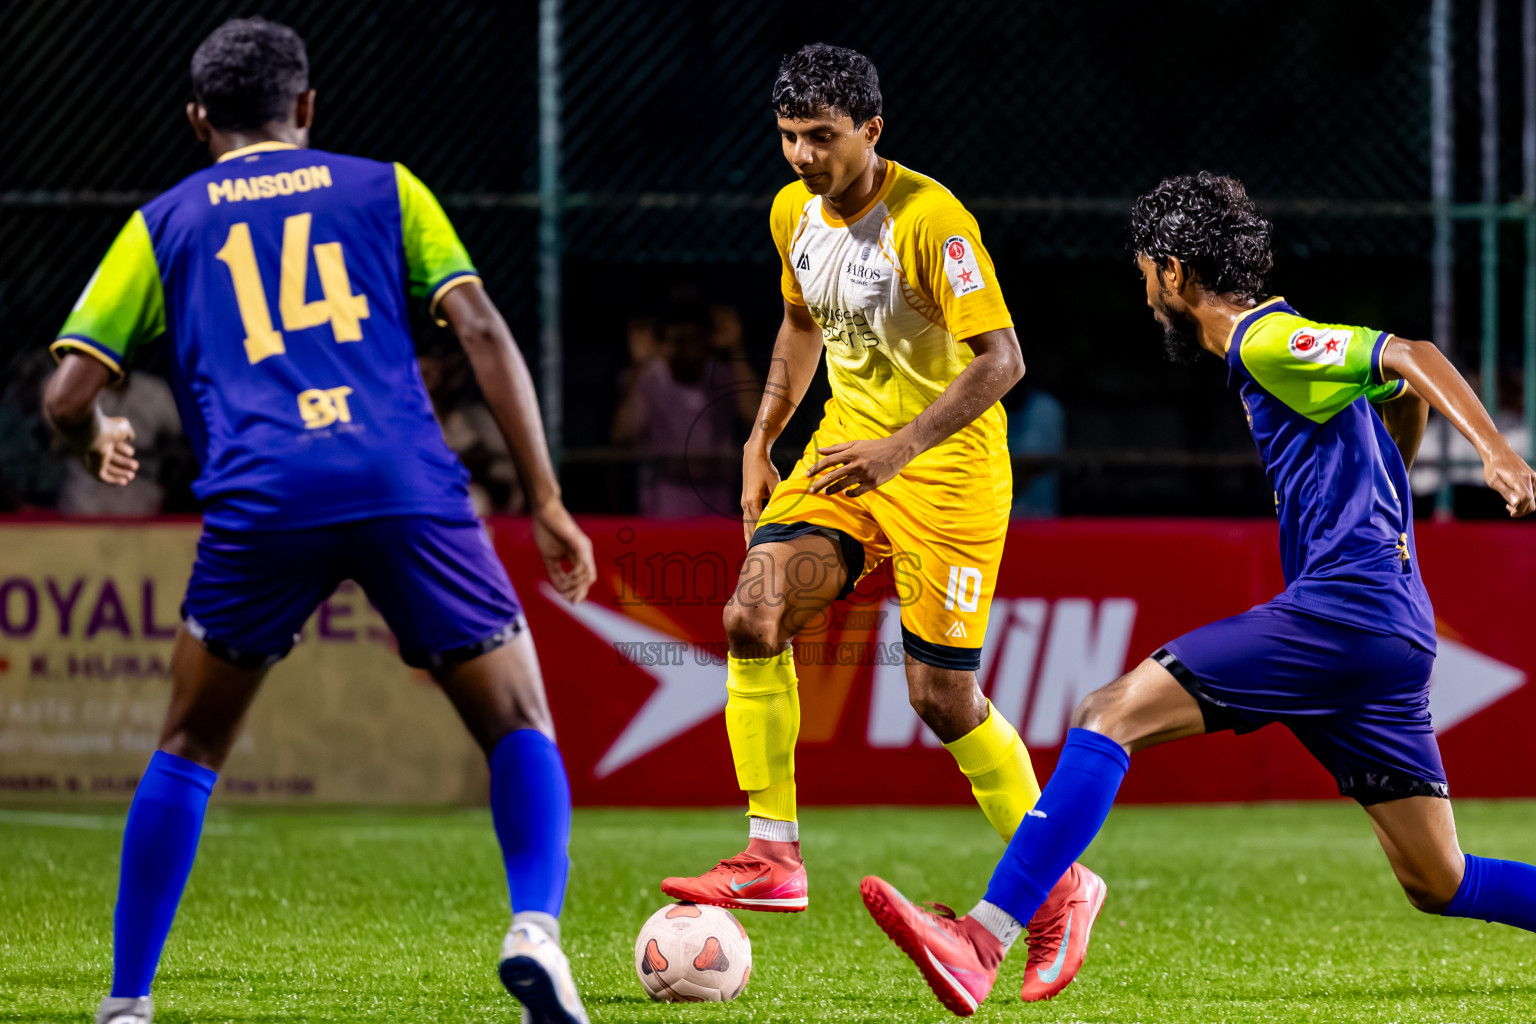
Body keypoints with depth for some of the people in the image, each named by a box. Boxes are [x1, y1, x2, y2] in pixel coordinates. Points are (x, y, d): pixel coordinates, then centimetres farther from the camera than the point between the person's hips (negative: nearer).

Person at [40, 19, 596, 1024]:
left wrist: (100, 443, 40)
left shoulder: (164, 223, 21)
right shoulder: (384, 189, 21)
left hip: (260, 503, 0)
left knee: (191, 750, 19)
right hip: (411, 489, 0)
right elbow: (483, 332, 9)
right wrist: (547, 503, 9)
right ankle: (536, 925, -14)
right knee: (521, 726, 11)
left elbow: (68, 395, 16)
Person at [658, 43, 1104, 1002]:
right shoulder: (794, 213, 2)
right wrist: (763, 437, 14)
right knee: (753, 615, -14)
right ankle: (772, 857, -8)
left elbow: (1001, 359, -24)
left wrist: (900, 448, -33)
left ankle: (1059, 886, 13)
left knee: (944, 697, -6)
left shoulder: (930, 219, -21)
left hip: (949, 467, -7)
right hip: (846, 450, 7)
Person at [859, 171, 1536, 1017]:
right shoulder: (1273, 348, 23)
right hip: (1396, 628, 10)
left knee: (1109, 715, -12)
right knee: (1438, 885, 11)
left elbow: (1414, 359, -17)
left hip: (1343, 605, -10)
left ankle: (980, 944, -21)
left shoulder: (1266, 342, -6)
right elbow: (1404, 393, 38)